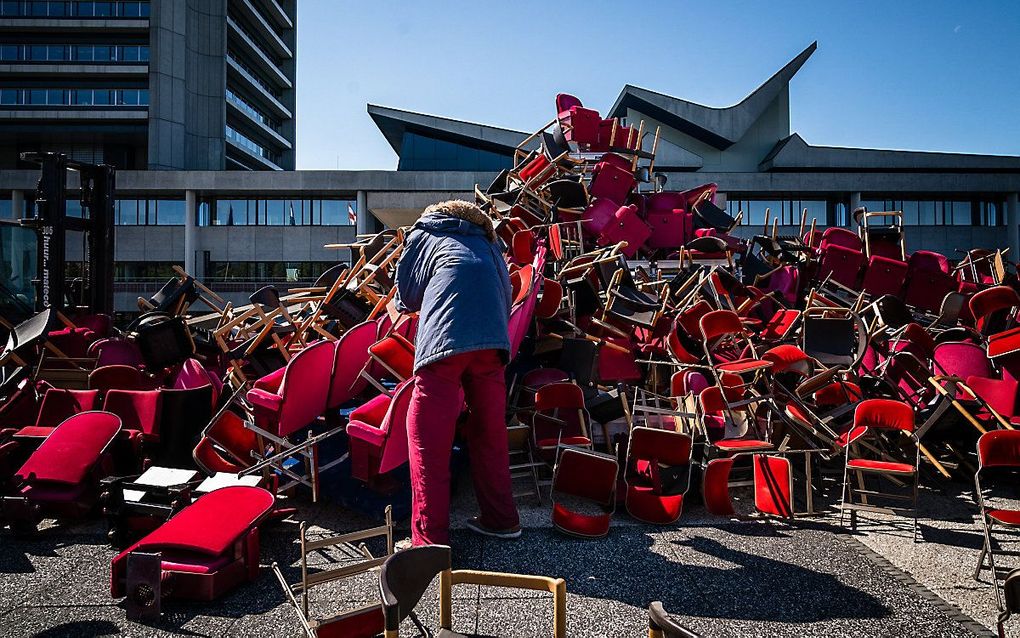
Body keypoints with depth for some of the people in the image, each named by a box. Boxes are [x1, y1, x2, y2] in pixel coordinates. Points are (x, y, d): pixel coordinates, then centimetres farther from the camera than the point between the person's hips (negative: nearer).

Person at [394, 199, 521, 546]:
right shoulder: (485, 242, 33)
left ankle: (431, 538, 1)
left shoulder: (424, 234, 24)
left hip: (445, 336, -4)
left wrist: (406, 304, 47)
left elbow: (406, 296, 25)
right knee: (489, 430, 17)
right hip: (492, 338, 5)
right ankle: (502, 518, 27)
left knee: (427, 439, 1)